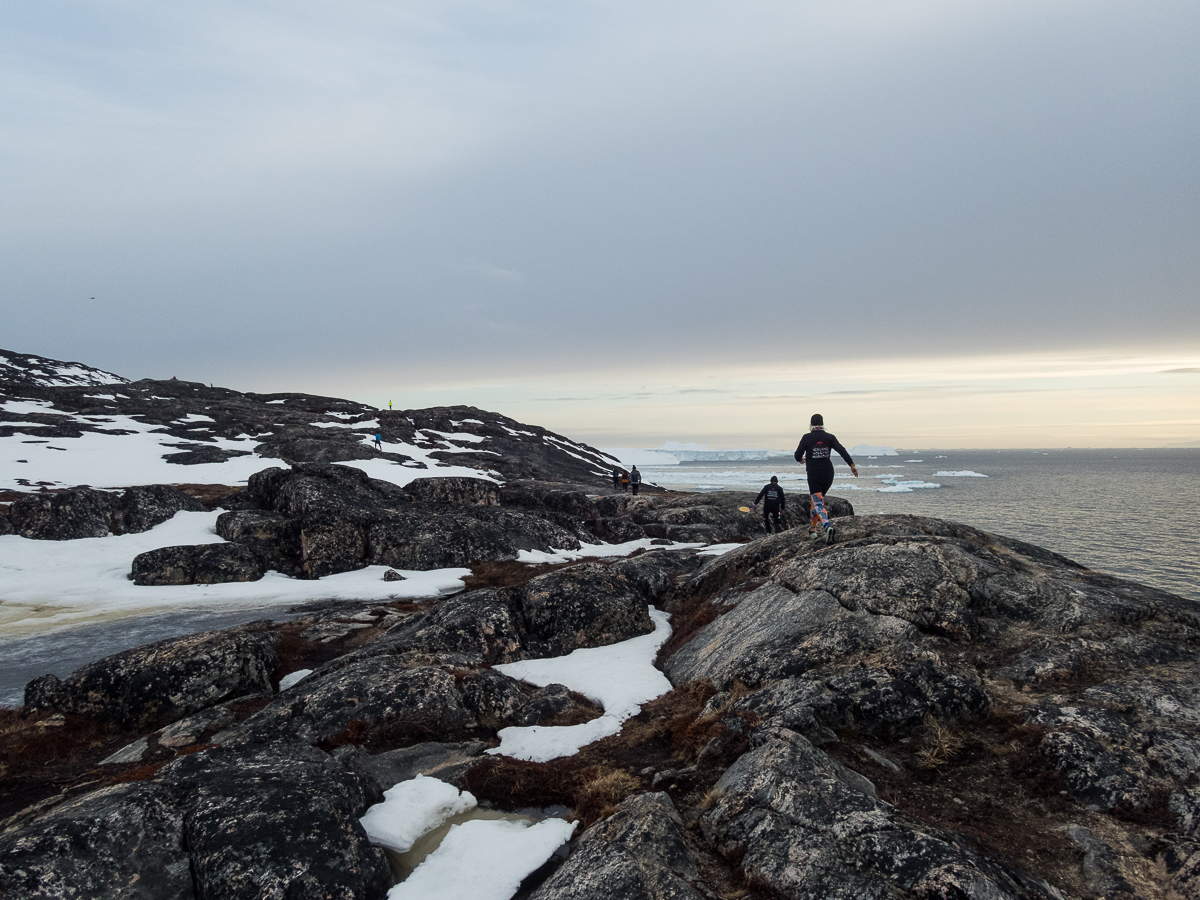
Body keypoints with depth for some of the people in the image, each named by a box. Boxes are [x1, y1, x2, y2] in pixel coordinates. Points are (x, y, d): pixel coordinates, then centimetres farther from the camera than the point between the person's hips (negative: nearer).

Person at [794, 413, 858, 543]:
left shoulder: (806, 438, -3)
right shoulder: (829, 437, 3)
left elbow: (797, 456, -1)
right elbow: (842, 450, -9)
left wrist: (801, 459, 22)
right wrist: (852, 465, -9)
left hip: (813, 475, -4)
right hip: (828, 474, 4)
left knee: (818, 504, -6)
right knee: (815, 499, 22)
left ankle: (827, 527, -31)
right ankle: (813, 529, 27)